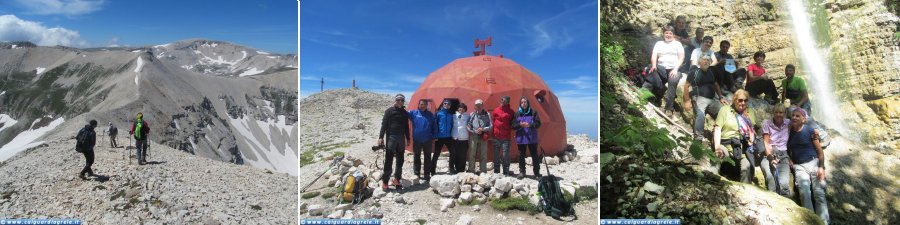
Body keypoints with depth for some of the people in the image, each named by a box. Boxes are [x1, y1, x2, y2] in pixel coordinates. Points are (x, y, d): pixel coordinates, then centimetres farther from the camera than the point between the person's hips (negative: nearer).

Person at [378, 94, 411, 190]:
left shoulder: (405, 113, 13)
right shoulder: (389, 111, -3)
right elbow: (384, 124, -6)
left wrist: (408, 139, 18)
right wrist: (381, 137, -14)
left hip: (401, 138, 6)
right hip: (391, 137, -6)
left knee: (400, 160, 9)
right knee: (388, 160, -8)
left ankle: (397, 179, 19)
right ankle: (384, 181, -4)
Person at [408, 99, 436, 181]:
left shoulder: (430, 115, 4)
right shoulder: (413, 113, 1)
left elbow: (434, 127, 8)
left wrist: (433, 138, 5)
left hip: (427, 140, 1)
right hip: (416, 140, 0)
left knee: (428, 158, 6)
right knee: (416, 157, 8)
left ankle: (427, 174, 14)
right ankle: (416, 173, 18)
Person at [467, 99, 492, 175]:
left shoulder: (487, 115, 6)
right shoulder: (472, 114, 6)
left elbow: (490, 126, 3)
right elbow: (468, 126, 3)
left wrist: (483, 129, -12)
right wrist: (475, 131, -9)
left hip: (483, 137, 0)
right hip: (473, 136, 0)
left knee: (483, 154, 5)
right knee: (471, 154, -1)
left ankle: (482, 170, 12)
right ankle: (471, 169, 6)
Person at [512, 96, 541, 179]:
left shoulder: (533, 112, 1)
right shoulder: (517, 114, 4)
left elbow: (538, 123, -3)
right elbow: (513, 125, 2)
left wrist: (530, 125, -20)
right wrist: (520, 125, -17)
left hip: (532, 138, -1)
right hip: (521, 138, 1)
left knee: (534, 156, 3)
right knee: (521, 156, 7)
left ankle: (537, 173, 12)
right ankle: (521, 172, 18)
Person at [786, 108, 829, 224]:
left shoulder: (810, 130, -1)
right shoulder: (789, 132, 7)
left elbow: (819, 151, 0)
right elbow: (787, 151, 15)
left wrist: (821, 167, -10)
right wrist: (791, 163, -2)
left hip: (814, 162, -1)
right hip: (799, 166, 1)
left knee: (819, 193, -15)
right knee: (804, 191, -23)